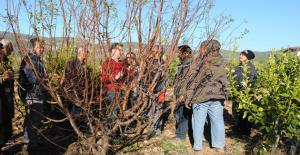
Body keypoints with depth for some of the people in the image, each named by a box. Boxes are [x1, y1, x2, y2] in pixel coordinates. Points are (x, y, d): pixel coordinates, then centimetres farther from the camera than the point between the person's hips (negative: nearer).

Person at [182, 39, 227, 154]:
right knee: (218, 121, 12)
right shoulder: (222, 63, 4)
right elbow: (223, 81, 7)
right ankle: (220, 147, 21)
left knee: (198, 122, 7)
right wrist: (223, 95, 14)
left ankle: (197, 148, 15)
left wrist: (187, 98, -2)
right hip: (217, 97, 4)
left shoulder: (199, 62, -7)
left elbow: (192, 81, -7)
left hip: (200, 97, -3)